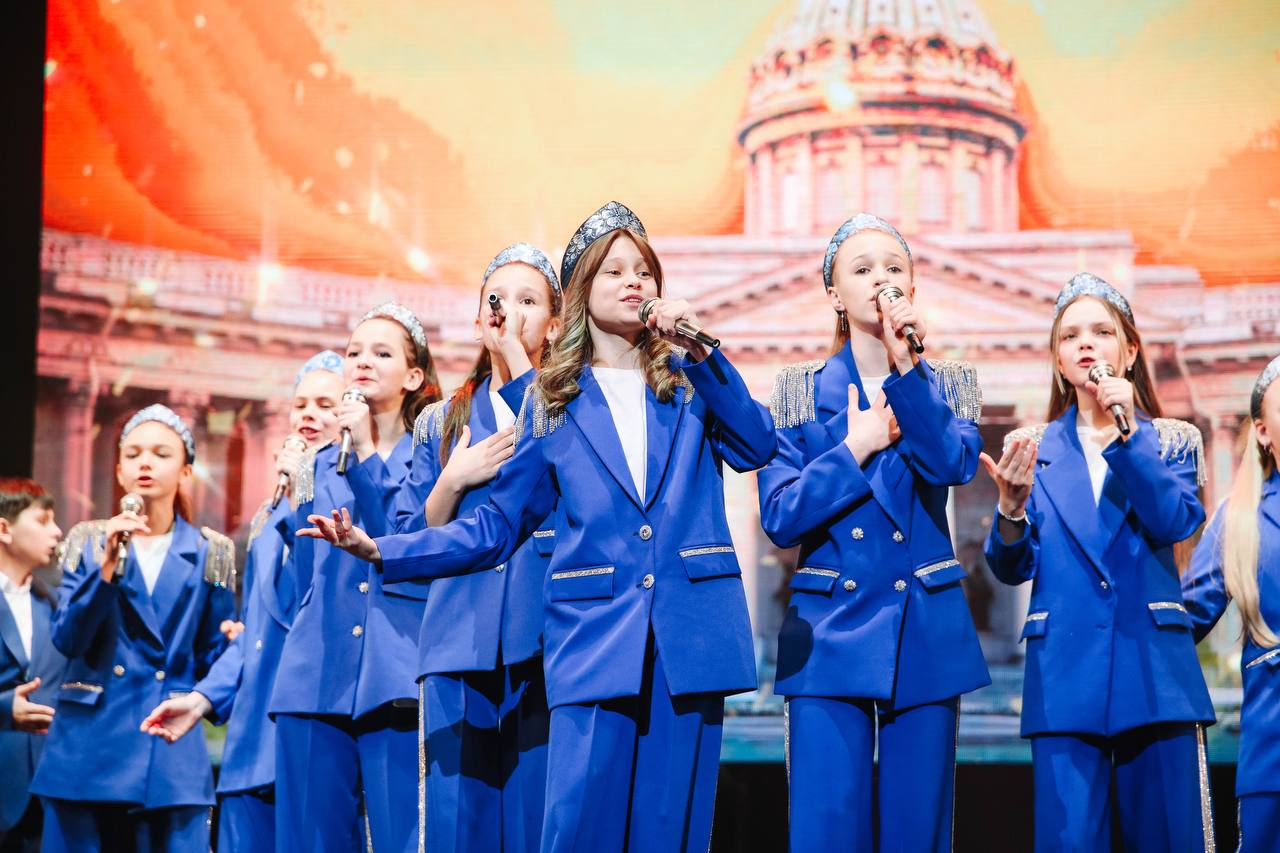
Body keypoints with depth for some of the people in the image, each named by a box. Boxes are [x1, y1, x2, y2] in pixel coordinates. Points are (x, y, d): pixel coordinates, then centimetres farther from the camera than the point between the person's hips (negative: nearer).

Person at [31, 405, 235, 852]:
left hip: (172, 756, 0)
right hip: (88, 748, 0)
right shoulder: (88, 541, 7)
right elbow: (67, 640, -4)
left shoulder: (210, 553, 7)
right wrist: (108, 565, -14)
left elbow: (210, 657, 10)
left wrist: (237, 641, -10)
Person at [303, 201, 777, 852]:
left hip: (690, 637, 1)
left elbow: (757, 447, -4)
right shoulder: (553, 402, 11)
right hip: (594, 636, -1)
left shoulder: (690, 381, 14)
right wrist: (381, 551, -1)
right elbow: (497, 526, 10)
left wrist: (700, 348, -7)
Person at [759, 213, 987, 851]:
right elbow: (780, 518, -5)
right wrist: (857, 447, -9)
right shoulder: (800, 391, 5)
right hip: (828, 635, -1)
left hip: (926, 635, 1)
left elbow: (952, 465, -14)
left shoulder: (947, 385, 8)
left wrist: (905, 367, -23)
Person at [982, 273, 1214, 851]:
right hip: (1064, 674, 0)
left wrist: (1126, 433, -16)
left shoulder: (1172, 440, 9)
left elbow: (1177, 523, -9)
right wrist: (1011, 509, -18)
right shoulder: (1033, 448, 10)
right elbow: (1012, 568, 3)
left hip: (1155, 670, 0)